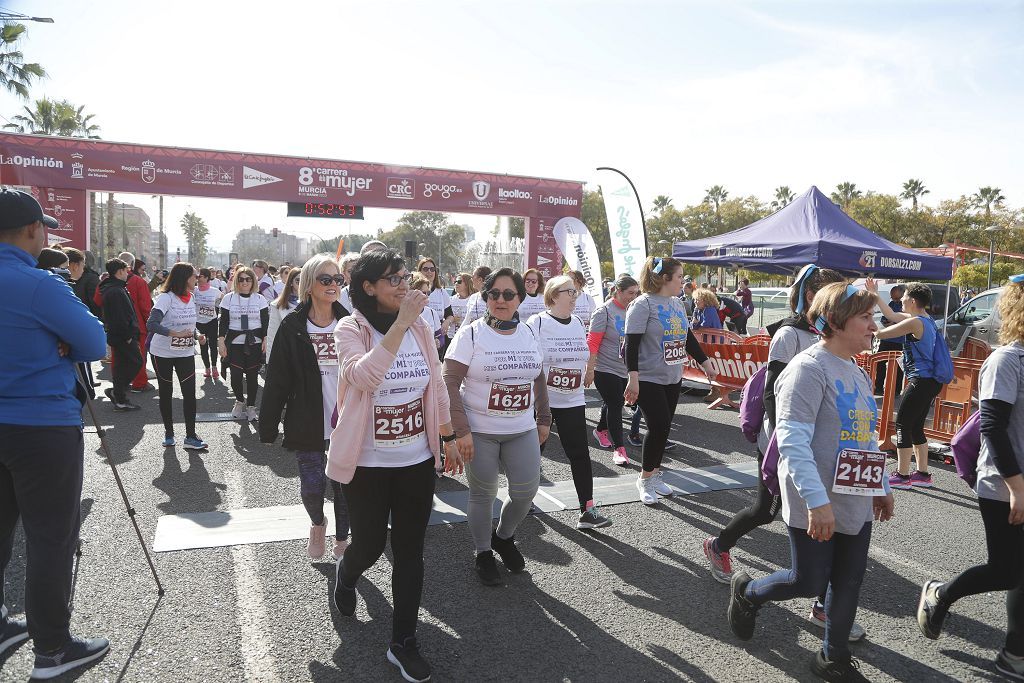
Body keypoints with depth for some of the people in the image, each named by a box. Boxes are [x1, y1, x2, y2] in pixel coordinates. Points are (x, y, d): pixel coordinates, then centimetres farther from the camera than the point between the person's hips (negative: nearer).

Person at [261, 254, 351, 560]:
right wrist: (268, 426, -6)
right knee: (312, 486, 1)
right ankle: (317, 523, 35)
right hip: (308, 423, -1)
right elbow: (277, 380, -4)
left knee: (345, 486, 10)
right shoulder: (293, 326, -4)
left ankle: (341, 540, 33)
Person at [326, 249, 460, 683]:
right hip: (367, 464, -3)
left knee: (410, 553, 9)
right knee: (370, 546, 13)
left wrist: (449, 438, 13)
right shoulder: (350, 329, -11)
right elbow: (363, 376, -32)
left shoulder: (420, 328, 0)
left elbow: (436, 387, 9)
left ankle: (403, 642, 26)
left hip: (417, 461, 3)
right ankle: (345, 574, 50)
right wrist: (400, 322, -34)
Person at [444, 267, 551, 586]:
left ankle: (503, 537, 35)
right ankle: (483, 554, 30)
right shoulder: (470, 334, -10)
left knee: (526, 492, 5)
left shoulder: (529, 334, 5)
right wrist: (461, 430, -18)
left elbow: (539, 379, 16)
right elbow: (450, 383, -13)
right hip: (479, 432, -4)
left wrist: (544, 419, 15)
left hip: (522, 430, 4)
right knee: (483, 494, 8)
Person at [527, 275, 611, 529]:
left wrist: (580, 382, 15)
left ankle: (588, 510, -1)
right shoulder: (537, 323, -11)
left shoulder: (578, 323, 7)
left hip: (572, 401, 4)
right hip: (540, 400, -4)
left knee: (580, 454, -3)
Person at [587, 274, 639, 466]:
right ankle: (619, 448, -2)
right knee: (615, 406, -7)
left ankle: (601, 430, 42)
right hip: (606, 369, -7)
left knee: (614, 403, 18)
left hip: (625, 370, 7)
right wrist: (590, 369, -17)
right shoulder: (604, 311, -12)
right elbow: (593, 342, -14)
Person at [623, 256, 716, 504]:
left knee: (663, 428, 11)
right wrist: (633, 378, -24)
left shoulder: (677, 303, 12)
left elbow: (688, 337, 21)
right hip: (648, 379, -8)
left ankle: (654, 473, 26)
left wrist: (705, 363, 21)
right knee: (659, 427, -9)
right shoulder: (644, 304, -13)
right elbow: (632, 343, -18)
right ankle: (645, 479, 9)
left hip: (673, 378, 8)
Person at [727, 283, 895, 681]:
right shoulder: (809, 368, -19)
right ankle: (747, 592, 32)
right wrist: (817, 500, -29)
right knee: (810, 582, 4)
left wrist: (881, 486, 22)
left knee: (849, 582, 14)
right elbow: (793, 442, -25)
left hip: (857, 503, 8)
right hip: (816, 506, -8)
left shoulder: (857, 373, 11)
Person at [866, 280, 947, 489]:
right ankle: (922, 474, 21)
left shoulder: (915, 322, -16)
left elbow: (880, 334, -15)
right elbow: (891, 315, 25)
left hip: (921, 382, -10)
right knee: (915, 427, 15)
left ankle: (902, 476, -1)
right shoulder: (925, 319, 14)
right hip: (929, 381, 10)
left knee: (903, 425, -4)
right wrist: (875, 295, 25)